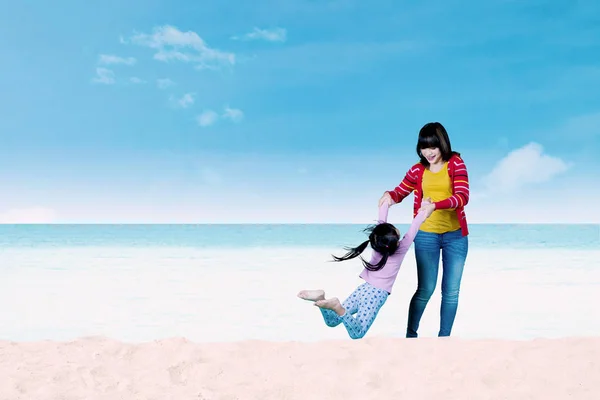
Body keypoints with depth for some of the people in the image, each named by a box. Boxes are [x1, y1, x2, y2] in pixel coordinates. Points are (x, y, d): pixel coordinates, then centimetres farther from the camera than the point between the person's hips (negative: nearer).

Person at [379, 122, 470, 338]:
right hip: (426, 235, 0)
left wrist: (435, 205, -31)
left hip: (455, 235, 0)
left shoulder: (456, 164, -3)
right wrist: (389, 195, -9)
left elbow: (462, 197, -15)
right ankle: (410, 334, 12)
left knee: (451, 291, 5)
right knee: (425, 289, -2)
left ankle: (444, 338, 15)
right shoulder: (417, 170, 4)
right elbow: (400, 192, 15)